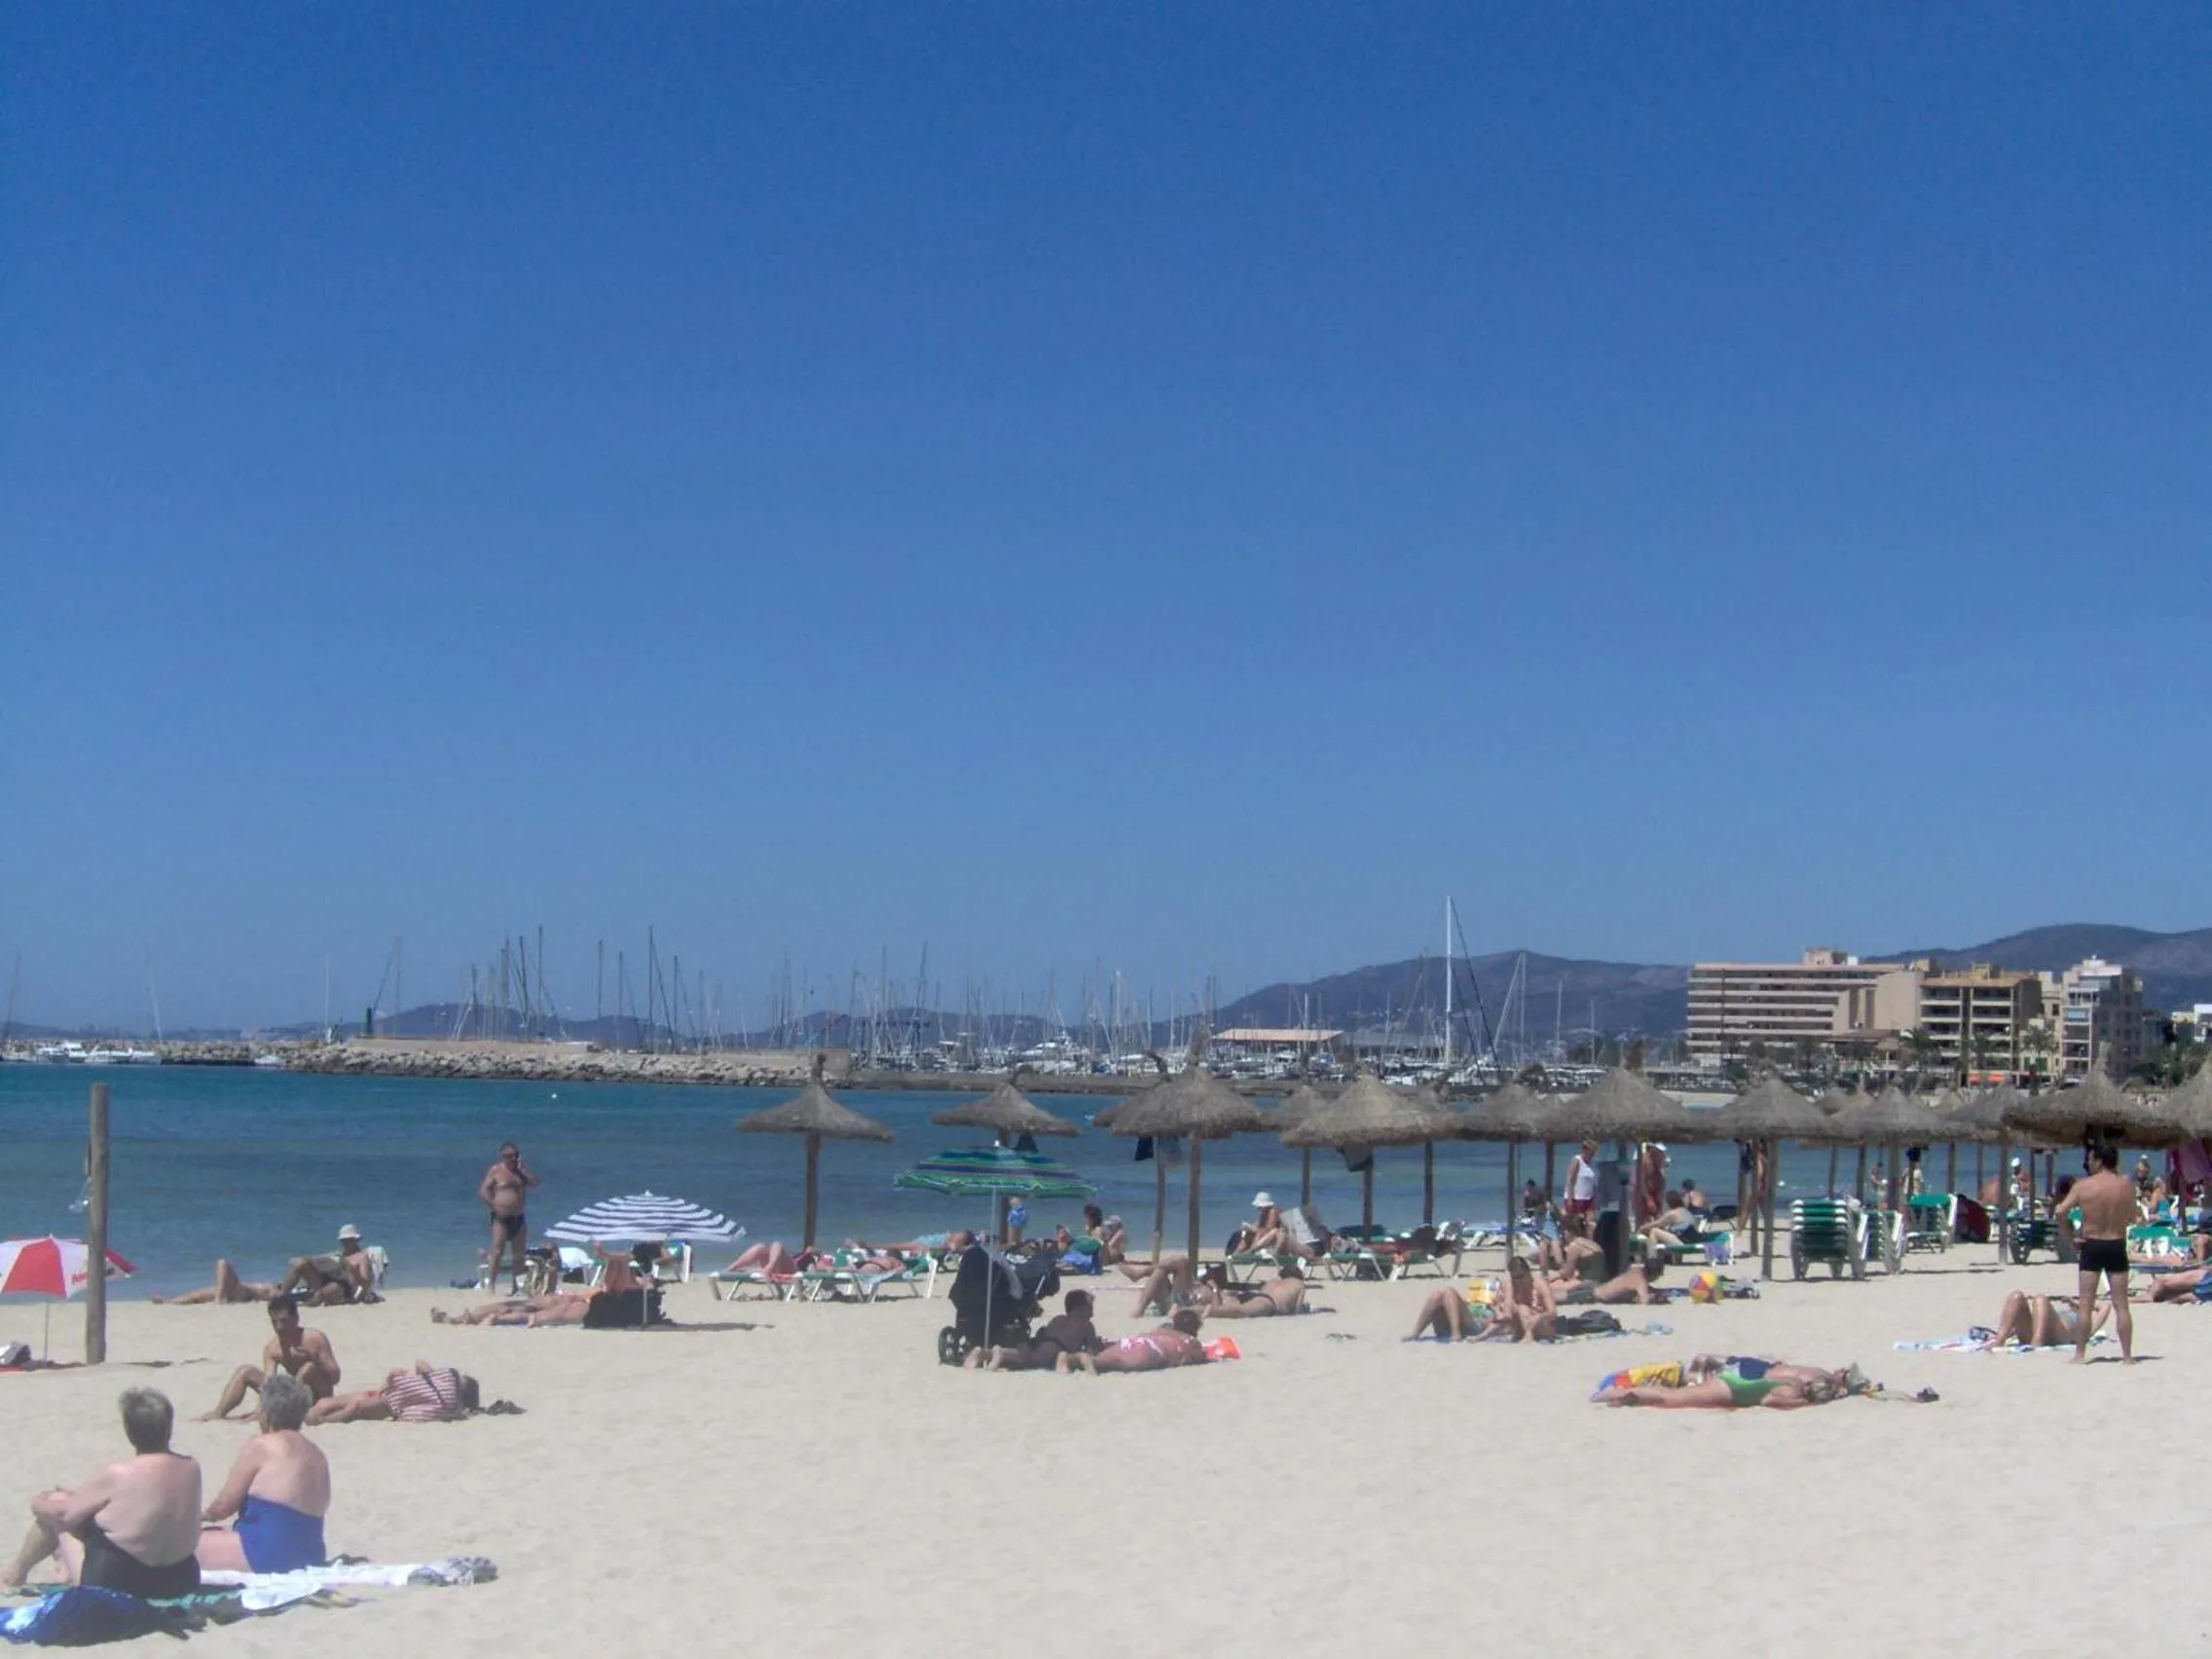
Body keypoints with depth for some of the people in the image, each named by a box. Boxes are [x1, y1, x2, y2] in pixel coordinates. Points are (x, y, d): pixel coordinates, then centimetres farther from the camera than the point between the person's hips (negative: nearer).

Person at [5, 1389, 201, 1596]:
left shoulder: (120, 1474, -20)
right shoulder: (191, 1468, -5)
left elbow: (63, 1514, -7)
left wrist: (39, 1503, 15)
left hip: (113, 1586, -5)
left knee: (55, 1502, 12)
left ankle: (17, 1571, 33)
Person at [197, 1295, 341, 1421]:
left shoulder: (315, 1339, -14)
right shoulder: (272, 1349, -4)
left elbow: (335, 1377, -15)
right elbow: (268, 1379, -15)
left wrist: (313, 1358, -30)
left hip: (317, 1400, -5)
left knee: (310, 1368, -33)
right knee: (246, 1371, 0)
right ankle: (219, 1413, -18)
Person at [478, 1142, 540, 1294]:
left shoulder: (521, 1169, 11)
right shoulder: (496, 1170, -4)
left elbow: (535, 1183, 0)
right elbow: (483, 1191, -10)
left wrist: (522, 1170, -9)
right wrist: (494, 1207, -17)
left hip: (518, 1217, 6)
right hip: (501, 1217, -6)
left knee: (520, 1253, 8)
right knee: (498, 1251, -11)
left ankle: (518, 1284, 17)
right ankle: (491, 1283, -7)